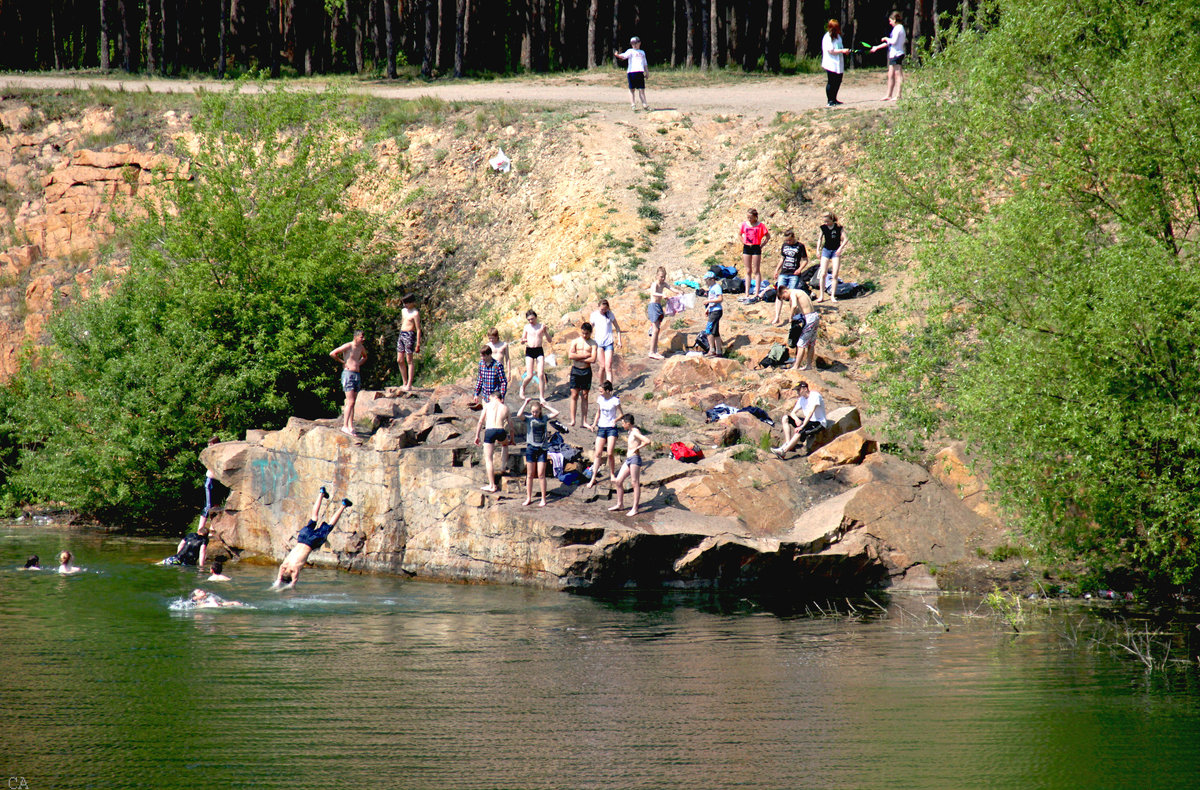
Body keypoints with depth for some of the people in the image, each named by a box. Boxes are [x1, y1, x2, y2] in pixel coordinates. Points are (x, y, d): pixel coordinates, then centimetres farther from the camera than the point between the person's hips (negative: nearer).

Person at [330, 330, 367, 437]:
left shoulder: (361, 347, 12)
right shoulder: (348, 346, -11)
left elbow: (364, 357, 35)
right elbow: (332, 353, -15)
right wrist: (343, 362, -6)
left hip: (357, 375, 7)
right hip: (348, 374, -7)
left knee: (352, 403, 6)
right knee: (350, 402, -14)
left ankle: (351, 427, 7)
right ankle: (345, 426, -15)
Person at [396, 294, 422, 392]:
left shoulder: (415, 313, -10)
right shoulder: (403, 311, 14)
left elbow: (418, 329, -12)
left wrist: (418, 344, -15)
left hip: (410, 335, -8)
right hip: (401, 334, 8)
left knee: (409, 361, -6)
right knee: (400, 361, 8)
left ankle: (409, 385, -5)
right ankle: (405, 383, 16)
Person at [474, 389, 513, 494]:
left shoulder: (488, 405, 14)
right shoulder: (505, 408, 20)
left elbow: (481, 421, 9)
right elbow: (510, 425, 25)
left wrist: (477, 436, 14)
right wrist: (512, 440, 38)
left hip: (490, 431, -2)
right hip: (501, 430, 2)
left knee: (488, 459, 2)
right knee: (505, 444, 40)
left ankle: (492, 485, -2)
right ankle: (503, 465, 33)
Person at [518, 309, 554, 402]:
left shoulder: (542, 326, 2)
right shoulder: (527, 327, 5)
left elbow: (550, 340, 3)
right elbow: (522, 340, 11)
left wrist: (545, 331, -14)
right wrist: (523, 340, -13)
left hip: (539, 351, 0)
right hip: (529, 351, 0)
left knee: (541, 374, -7)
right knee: (530, 375, -5)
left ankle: (541, 396, 0)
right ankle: (522, 387, 26)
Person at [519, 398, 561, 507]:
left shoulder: (544, 418, 5)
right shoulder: (528, 419, 0)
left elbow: (556, 413, -4)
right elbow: (519, 415, -18)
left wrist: (545, 405, 1)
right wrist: (525, 403, -10)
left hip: (542, 449, 0)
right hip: (531, 448, 0)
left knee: (541, 475, -1)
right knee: (530, 475, 8)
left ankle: (543, 499, 7)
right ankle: (528, 498, 17)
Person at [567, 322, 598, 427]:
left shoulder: (593, 343, 2)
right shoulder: (575, 341, 4)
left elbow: (593, 359, -10)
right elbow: (570, 356, -9)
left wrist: (577, 358, -9)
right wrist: (585, 355, -9)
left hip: (586, 371, 0)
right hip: (575, 370, 0)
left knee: (584, 396, 4)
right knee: (574, 395, -3)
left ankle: (584, 420, 7)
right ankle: (572, 420, -1)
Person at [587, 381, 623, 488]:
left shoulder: (615, 400, -9)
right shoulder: (600, 399, 5)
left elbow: (621, 414, -3)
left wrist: (615, 420, -23)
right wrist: (594, 424, 5)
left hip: (611, 428, -4)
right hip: (601, 427, 4)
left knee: (610, 453, -9)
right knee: (598, 453, -1)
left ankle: (612, 474, 13)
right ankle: (593, 478, 0)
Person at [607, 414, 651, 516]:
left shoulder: (635, 432, -12)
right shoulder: (631, 432, 16)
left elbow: (648, 441, -25)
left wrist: (636, 448, -17)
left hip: (635, 458, -10)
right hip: (628, 459, 10)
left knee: (635, 483, -5)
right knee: (618, 481, 10)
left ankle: (635, 509, -2)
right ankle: (620, 504, 21)